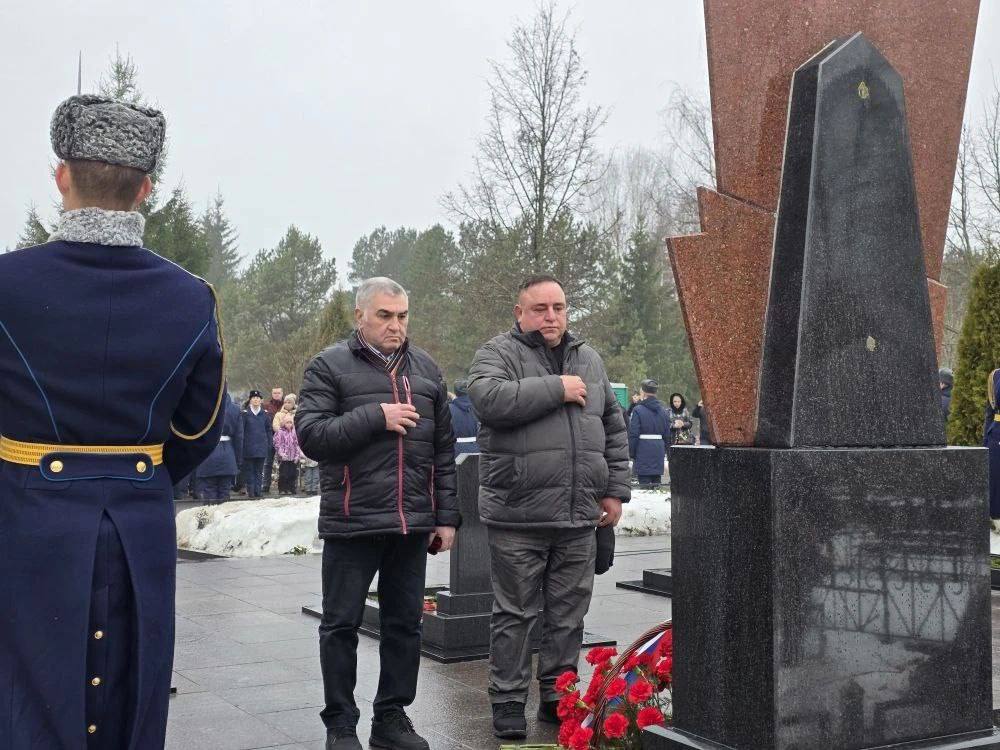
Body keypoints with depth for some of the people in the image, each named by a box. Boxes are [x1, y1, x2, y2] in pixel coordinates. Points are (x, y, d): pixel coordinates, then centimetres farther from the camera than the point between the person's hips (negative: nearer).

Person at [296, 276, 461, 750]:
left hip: (412, 524, 4)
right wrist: (376, 417, -16)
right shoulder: (329, 367, -1)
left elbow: (443, 449, 13)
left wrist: (446, 516, 9)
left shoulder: (425, 369, 12)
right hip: (352, 522, -4)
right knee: (341, 625, 5)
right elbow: (310, 435, -12)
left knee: (405, 623, 11)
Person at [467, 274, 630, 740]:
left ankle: (557, 697, 26)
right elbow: (490, 398, -24)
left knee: (569, 615, 12)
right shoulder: (498, 353, -2)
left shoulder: (588, 360, 15)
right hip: (518, 515, -5)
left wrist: (615, 490, 13)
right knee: (515, 614, 4)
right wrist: (556, 388, -17)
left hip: (578, 518, 5)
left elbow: (613, 429, 20)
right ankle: (508, 703, 16)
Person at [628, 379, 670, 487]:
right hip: (659, 449, 5)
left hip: (643, 450, -5)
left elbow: (633, 434, -10)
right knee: (656, 479, 12)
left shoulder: (638, 410, -10)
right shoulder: (662, 410, 8)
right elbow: (667, 434, 12)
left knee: (644, 481, -3)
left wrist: (631, 453, -3)